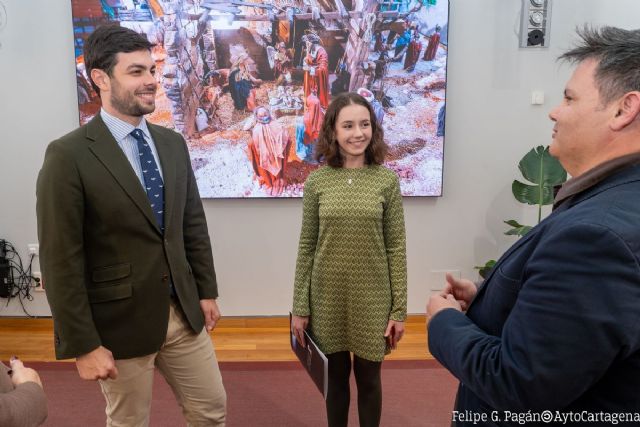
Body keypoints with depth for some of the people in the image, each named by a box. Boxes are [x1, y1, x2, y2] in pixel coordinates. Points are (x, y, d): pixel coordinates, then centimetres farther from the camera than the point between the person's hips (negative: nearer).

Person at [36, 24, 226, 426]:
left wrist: (207, 291, 9)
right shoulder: (69, 155, -15)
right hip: (120, 322, -5)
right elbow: (61, 261, -15)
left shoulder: (172, 143, 4)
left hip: (183, 311, 5)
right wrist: (84, 345, -14)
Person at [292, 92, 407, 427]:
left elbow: (396, 248, -3)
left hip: (372, 298, 0)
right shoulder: (317, 181, -3)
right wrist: (299, 308, 0)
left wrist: (399, 309, -4)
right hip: (328, 297, 1)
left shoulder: (386, 180, -5)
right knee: (336, 376, 16)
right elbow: (306, 248, 0)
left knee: (368, 379, 14)